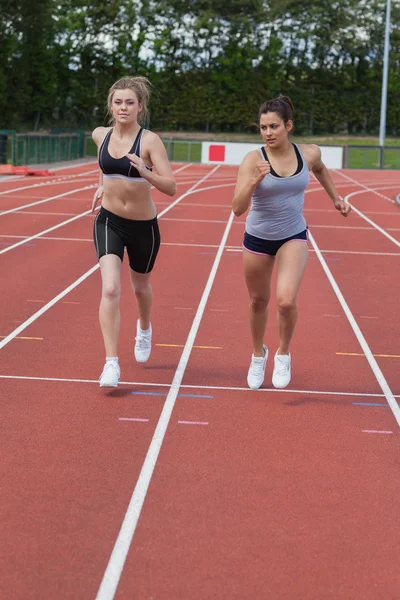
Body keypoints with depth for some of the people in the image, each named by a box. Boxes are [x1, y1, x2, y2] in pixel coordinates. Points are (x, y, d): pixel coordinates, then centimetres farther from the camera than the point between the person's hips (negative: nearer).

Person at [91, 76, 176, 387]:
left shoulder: (150, 141, -18)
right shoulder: (100, 135, -5)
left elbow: (171, 188, -23)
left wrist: (145, 172, -38)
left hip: (144, 225, -1)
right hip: (109, 221, 1)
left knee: (141, 287, 21)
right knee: (110, 289, -17)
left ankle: (144, 328, 55)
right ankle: (111, 363, -16)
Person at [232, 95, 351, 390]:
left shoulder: (309, 153, -10)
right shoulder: (253, 160, -19)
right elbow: (237, 208, -25)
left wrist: (336, 197, 16)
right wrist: (254, 181, -39)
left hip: (293, 237, 0)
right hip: (258, 238, 0)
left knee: (286, 301, -20)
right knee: (258, 302, 15)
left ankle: (284, 354, 9)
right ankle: (259, 354, 43)